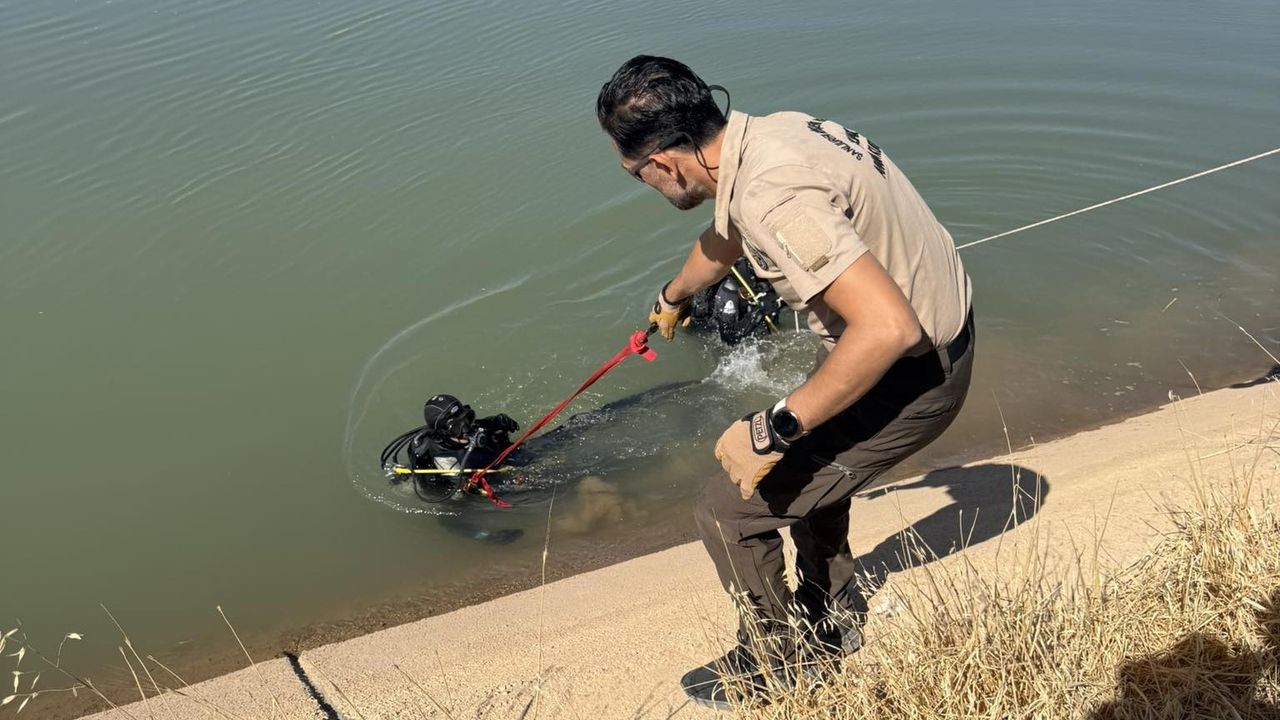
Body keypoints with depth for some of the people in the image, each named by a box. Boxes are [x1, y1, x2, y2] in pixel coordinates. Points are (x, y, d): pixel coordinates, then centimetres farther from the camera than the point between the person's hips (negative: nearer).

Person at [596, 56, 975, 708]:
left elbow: (887, 327, -37)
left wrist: (772, 430, -27)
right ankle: (834, 620, 51)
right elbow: (724, 238, 22)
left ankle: (772, 666, 26)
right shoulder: (769, 133, 0)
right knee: (804, 463, 31)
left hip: (910, 370, -9)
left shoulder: (772, 196, -31)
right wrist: (672, 298, 42)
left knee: (729, 510, 0)